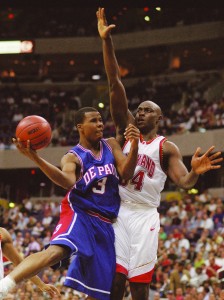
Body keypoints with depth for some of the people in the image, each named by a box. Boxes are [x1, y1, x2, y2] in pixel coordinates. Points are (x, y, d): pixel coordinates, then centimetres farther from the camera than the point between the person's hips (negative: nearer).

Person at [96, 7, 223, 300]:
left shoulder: (167, 148, 4)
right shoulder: (126, 130, 9)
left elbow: (183, 182, -9)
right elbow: (115, 84, 2)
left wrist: (195, 172, -34)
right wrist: (106, 40, -4)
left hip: (144, 216, -2)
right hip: (116, 212, 2)